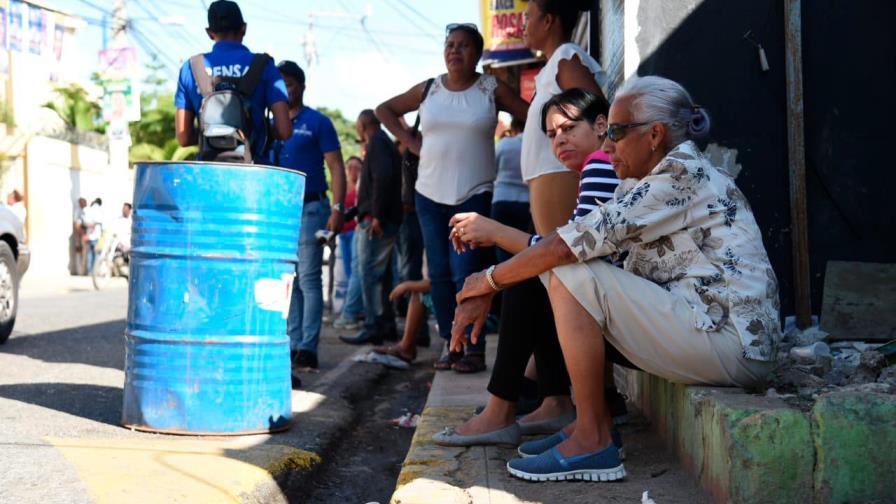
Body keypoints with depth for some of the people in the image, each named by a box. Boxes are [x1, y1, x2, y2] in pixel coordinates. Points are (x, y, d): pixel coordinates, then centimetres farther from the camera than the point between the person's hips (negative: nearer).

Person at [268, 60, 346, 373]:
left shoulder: (318, 122, 0)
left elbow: (336, 168, -4)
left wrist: (337, 209, -15)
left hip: (308, 208, -6)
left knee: (309, 280, -7)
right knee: (287, 282, 7)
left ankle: (308, 349, -7)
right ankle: (293, 345, 12)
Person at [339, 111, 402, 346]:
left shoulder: (377, 143, -9)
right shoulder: (385, 142, 21)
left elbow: (383, 177, -24)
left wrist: (377, 216, -24)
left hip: (376, 222, -10)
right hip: (384, 220, 10)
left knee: (371, 274, -10)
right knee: (380, 273, 15)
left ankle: (374, 327, -10)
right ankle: (386, 324, 20)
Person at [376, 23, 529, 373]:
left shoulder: (492, 90, -1)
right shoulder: (428, 90, 7)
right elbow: (384, 110, 18)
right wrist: (409, 141, 8)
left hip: (473, 194, -4)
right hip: (430, 194, 4)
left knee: (465, 273, -13)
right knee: (438, 274, 6)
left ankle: (475, 349, -6)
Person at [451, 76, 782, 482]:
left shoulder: (683, 173, -13)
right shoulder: (643, 185, 16)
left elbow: (576, 242, -18)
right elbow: (579, 239, 9)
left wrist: (490, 279, -7)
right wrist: (486, 293, 1)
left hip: (732, 345, -10)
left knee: (573, 277, -16)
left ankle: (591, 443, -12)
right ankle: (589, 421, 9)